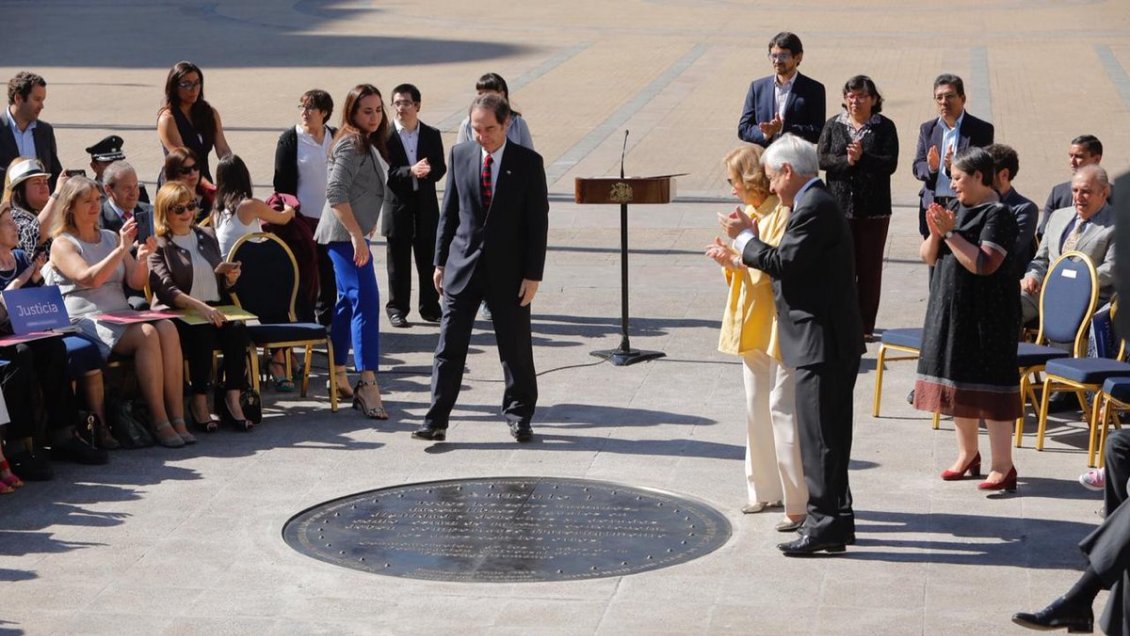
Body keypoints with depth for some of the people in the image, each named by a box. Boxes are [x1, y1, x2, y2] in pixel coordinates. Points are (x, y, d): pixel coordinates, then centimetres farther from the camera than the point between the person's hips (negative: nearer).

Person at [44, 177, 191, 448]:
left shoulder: (111, 238, 20)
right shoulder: (63, 244, 3)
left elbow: (136, 283, 13)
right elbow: (89, 278, -15)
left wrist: (142, 258, -7)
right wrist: (122, 250, -21)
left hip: (122, 318, 5)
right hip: (87, 322, -5)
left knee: (167, 328, -27)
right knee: (146, 334, -32)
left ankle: (177, 418, -31)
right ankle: (159, 422, -31)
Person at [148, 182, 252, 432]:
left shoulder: (207, 236, 20)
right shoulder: (158, 245, 3)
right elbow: (166, 290, -13)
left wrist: (230, 277, 1)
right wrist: (200, 307, -28)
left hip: (213, 310, 4)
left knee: (237, 329, -27)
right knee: (202, 333, -35)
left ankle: (232, 400, -29)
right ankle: (199, 402, -28)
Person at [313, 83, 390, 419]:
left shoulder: (368, 144, 17)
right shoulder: (352, 143, -14)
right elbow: (336, 193, -23)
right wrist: (357, 236, -25)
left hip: (352, 233, 11)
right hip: (345, 234, -11)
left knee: (348, 300, 15)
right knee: (365, 301, -16)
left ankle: (338, 375, 23)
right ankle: (367, 384, -22)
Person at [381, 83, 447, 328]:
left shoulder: (432, 135, 7)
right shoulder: (385, 136, -3)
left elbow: (441, 168, 4)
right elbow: (384, 172, -10)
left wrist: (428, 170, -17)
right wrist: (410, 171, -23)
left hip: (426, 206, 3)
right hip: (397, 206, -3)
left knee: (428, 260, 8)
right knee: (398, 263, 3)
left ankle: (430, 307, 18)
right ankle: (397, 309, 11)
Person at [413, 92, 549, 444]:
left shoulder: (528, 162, -5)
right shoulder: (460, 155, 3)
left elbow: (538, 222, -4)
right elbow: (449, 212, 9)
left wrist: (533, 274, -8)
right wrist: (441, 261, 6)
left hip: (509, 270, -2)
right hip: (463, 265, 2)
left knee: (516, 348, 7)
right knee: (449, 346, -1)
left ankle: (519, 416, 22)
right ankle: (436, 421, 0)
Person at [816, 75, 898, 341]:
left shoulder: (885, 127, 2)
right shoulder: (833, 126, 7)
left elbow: (890, 163, -7)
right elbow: (821, 159, -2)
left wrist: (862, 158, -18)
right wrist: (847, 161, -17)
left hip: (874, 209, -1)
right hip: (840, 207, 1)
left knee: (870, 268, 3)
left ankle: (865, 326, 10)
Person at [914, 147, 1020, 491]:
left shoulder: (998, 215, -13)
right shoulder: (956, 209, 10)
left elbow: (983, 264, -23)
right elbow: (928, 257, 10)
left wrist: (950, 232, -21)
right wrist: (935, 232, -9)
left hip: (985, 314, -8)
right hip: (951, 308, 8)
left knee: (989, 385, -8)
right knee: (957, 383, 15)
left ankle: (1002, 465, -6)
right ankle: (967, 453, 28)